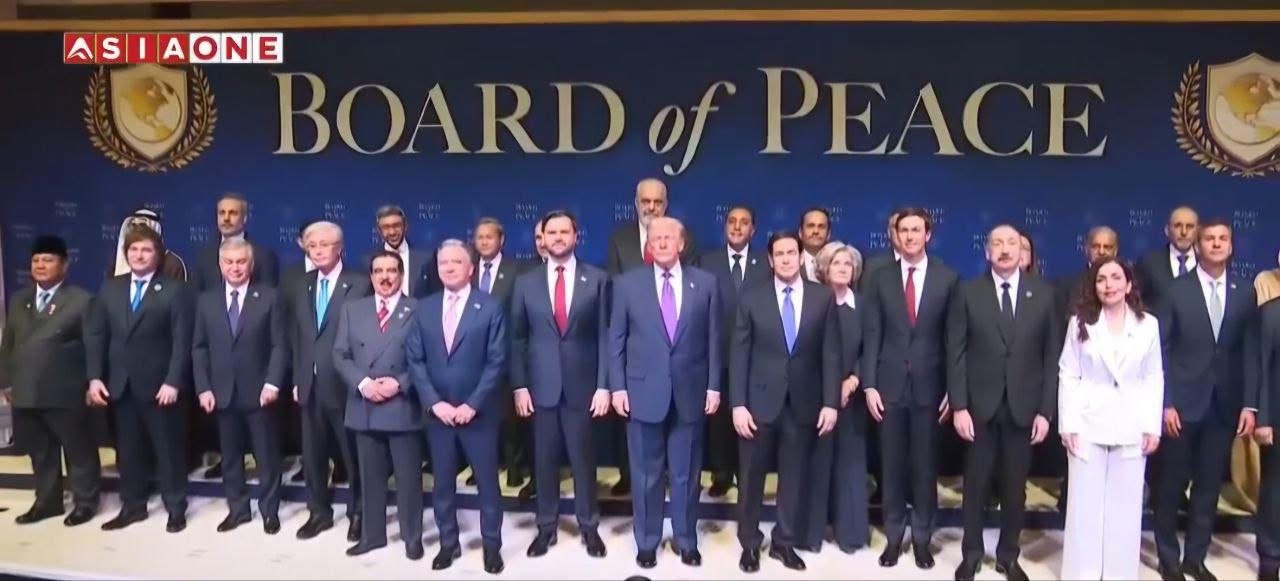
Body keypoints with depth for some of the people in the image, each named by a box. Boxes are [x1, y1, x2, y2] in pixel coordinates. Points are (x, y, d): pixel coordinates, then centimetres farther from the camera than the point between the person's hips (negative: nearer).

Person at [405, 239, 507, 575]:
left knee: (487, 481, 6)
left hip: (478, 412, -3)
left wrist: (472, 405, -15)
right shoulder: (424, 309, 6)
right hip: (437, 411, 3)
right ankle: (448, 543, 27)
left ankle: (492, 545, 20)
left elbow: (496, 362, -8)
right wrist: (434, 403, -9)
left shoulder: (490, 308, -4)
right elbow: (415, 361, 3)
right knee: (442, 482, 12)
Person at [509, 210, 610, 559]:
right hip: (541, 385, 1)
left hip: (583, 385, -1)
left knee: (583, 459, 8)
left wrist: (604, 385, -6)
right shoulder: (526, 282, 4)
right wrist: (519, 385, -2)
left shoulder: (597, 279, 0)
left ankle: (589, 527, 22)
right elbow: (517, 338, 5)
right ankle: (546, 527, 23)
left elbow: (605, 335, -1)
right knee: (545, 460, 9)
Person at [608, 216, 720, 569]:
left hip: (690, 392, 1)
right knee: (646, 474, 10)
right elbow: (616, 340, 2)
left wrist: (713, 386, 0)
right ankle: (647, 542, 25)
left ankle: (686, 541, 27)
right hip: (644, 392, 0)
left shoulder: (706, 283, 2)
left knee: (687, 474, 12)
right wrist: (617, 387, -3)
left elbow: (713, 339, 4)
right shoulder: (627, 283, 0)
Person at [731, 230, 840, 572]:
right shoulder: (752, 299, 0)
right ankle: (750, 544, 24)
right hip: (760, 402, -1)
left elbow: (831, 354, 1)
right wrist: (738, 404, -8)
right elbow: (739, 355, -2)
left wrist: (830, 402, -4)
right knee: (752, 477, 8)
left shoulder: (823, 298, 2)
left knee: (795, 477, 10)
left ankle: (784, 543, 25)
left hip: (803, 404, 1)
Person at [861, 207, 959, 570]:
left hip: (929, 385, -1)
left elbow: (954, 338, 0)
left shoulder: (947, 279, 0)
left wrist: (952, 390, -3)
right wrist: (869, 385, -6)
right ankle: (893, 537, 20)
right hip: (890, 385, 1)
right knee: (892, 465, 8)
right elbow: (872, 336, 1)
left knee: (925, 466, 8)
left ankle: (922, 539, 21)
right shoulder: (881, 280, 3)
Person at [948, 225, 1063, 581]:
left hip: (1023, 407, 1)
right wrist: (959, 406, -9)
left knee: (1015, 486, 10)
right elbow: (956, 353, -3)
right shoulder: (968, 293, -1)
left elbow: (1053, 355, 2)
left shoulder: (1043, 294, 2)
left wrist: (1046, 410, -3)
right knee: (976, 484, 9)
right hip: (980, 405, -1)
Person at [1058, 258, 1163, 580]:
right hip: (1088, 424, -1)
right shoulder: (1081, 322, 0)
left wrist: (1152, 426, -2)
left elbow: (1154, 378, 4)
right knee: (1085, 504, 4)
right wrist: (1068, 424, -7)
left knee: (1125, 506, 7)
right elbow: (1068, 375, -1)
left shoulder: (1148, 324, 3)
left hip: (1130, 427, 1)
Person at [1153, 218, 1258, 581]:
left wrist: (1249, 404, -3)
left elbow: (1250, 351, 4)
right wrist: (1165, 403, -11)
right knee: (1172, 484, 7)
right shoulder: (1177, 291, -4)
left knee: (1209, 486, 10)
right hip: (1183, 403, -3)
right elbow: (1159, 350, -6)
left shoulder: (1245, 293, 4)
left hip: (1224, 405, 3)